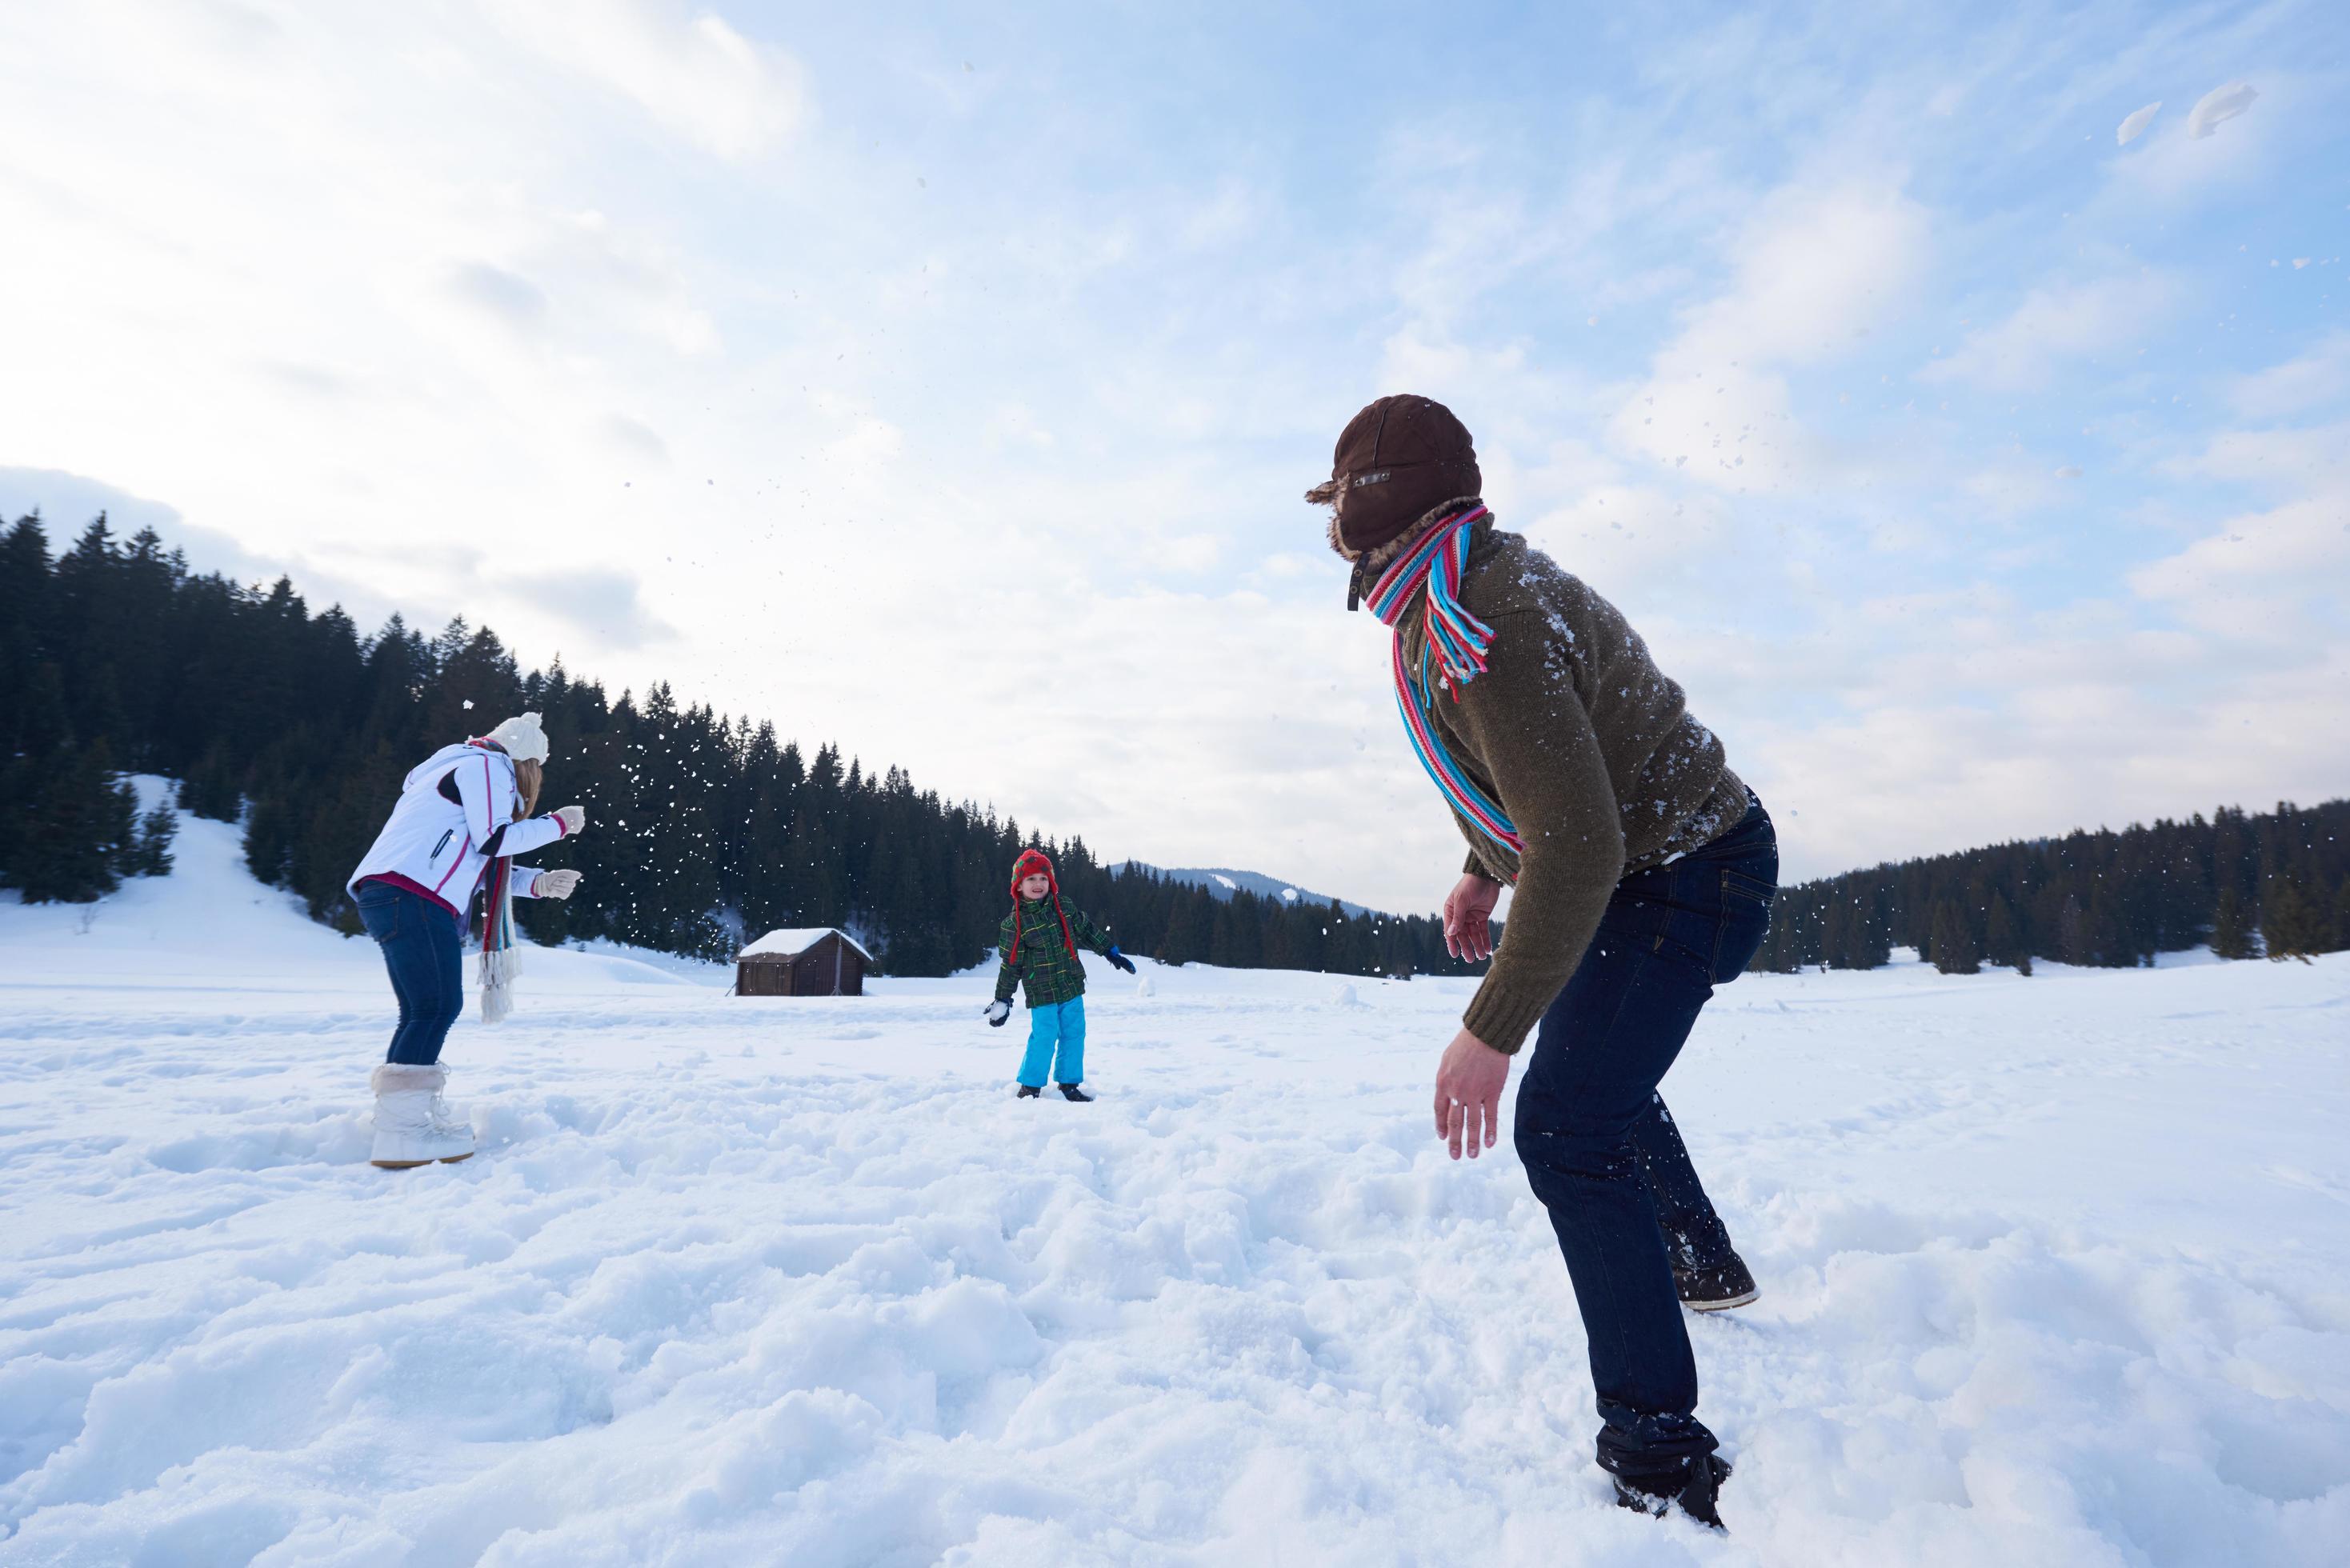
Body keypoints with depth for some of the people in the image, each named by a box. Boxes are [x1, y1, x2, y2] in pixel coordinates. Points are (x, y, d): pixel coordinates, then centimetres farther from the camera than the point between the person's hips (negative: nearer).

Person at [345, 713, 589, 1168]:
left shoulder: (464, 768, 32)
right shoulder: (489, 766, 1)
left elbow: (481, 866, 29)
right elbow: (495, 840, -11)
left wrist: (539, 883, 24)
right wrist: (559, 824, 1)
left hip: (387, 895, 11)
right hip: (413, 896, -11)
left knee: (423, 1013, 13)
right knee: (438, 1007, -14)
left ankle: (418, 1112, 17)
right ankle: (400, 1133, -17)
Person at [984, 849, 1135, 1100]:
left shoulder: (1064, 908, 2)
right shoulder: (1014, 923, -9)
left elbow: (1087, 931, 16)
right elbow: (1010, 965, -3)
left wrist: (1112, 952, 19)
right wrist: (1002, 999, -2)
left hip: (1072, 987, 5)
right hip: (1041, 993, -5)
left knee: (1074, 1035, 9)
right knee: (1044, 1039, -7)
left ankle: (1068, 1083, 26)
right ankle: (1030, 1087, 12)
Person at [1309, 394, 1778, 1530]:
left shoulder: (1471, 629, -31)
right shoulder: (1473, 582, 4)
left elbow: (1579, 847, -36)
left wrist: (1490, 1030, -34)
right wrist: (1485, 869, 21)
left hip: (1680, 878, -11)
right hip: (1657, 859, 11)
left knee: (1565, 1127, -17)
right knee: (1598, 1075, 27)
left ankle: (1662, 1464, -8)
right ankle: (1706, 1267, 47)